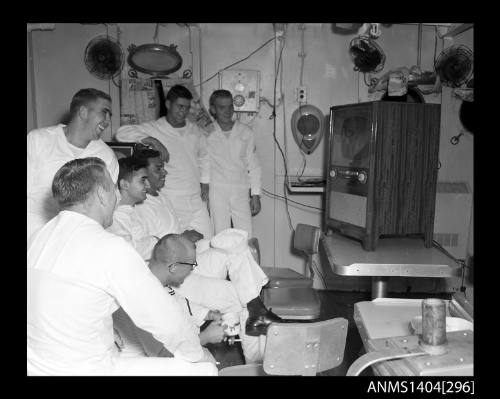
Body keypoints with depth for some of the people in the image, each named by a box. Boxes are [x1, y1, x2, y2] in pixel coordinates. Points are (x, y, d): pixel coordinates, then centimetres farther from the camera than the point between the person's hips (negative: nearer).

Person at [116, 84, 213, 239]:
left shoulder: (195, 132, 11)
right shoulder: (154, 129, -5)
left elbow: (204, 157, 26)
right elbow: (122, 133, -15)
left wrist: (205, 182, 17)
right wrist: (151, 140, -26)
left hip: (197, 202, 5)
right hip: (169, 203, -5)